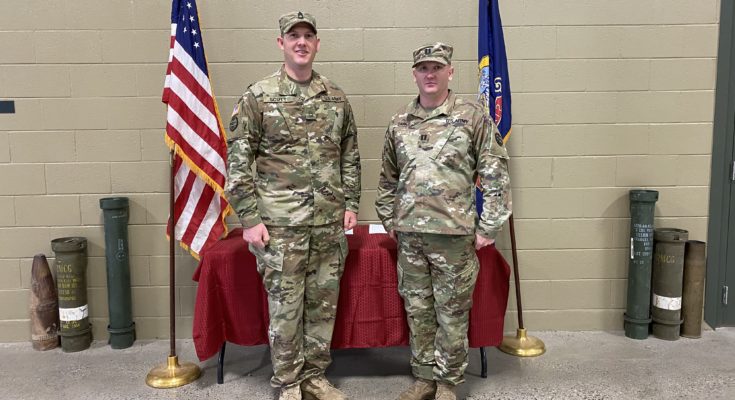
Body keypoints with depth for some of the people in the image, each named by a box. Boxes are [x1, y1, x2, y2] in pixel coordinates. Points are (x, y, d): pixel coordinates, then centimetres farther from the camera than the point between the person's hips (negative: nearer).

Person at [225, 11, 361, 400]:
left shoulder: (336, 97, 8)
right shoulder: (258, 96, -3)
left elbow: (350, 155, 14)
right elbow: (238, 160, -5)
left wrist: (351, 204, 8)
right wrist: (250, 219, -10)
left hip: (330, 222, 4)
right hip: (281, 223, -3)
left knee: (323, 303, 11)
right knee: (285, 306, 5)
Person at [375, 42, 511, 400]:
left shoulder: (472, 116, -4)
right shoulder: (400, 122, 8)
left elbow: (495, 174, -5)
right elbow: (388, 177, 17)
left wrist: (488, 227, -6)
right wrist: (389, 221, 14)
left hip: (454, 233, -4)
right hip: (409, 234, 4)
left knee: (452, 312, 7)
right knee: (417, 310, 13)